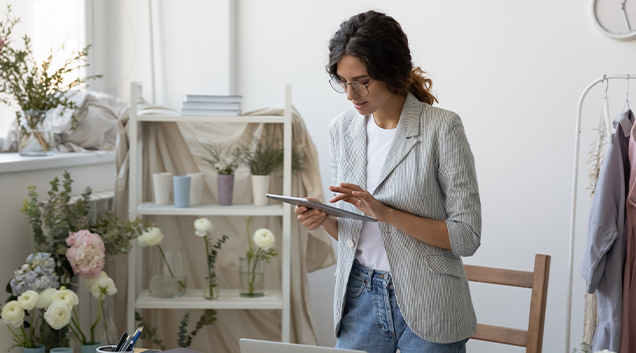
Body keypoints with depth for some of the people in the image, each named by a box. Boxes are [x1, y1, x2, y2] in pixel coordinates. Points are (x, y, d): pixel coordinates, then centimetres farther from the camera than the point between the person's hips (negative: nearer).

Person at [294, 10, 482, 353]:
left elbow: (466, 236, -14)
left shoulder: (441, 127, -13)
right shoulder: (342, 128, 4)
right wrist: (323, 218, -9)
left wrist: (387, 213, -22)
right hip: (360, 299, 4)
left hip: (426, 309, -4)